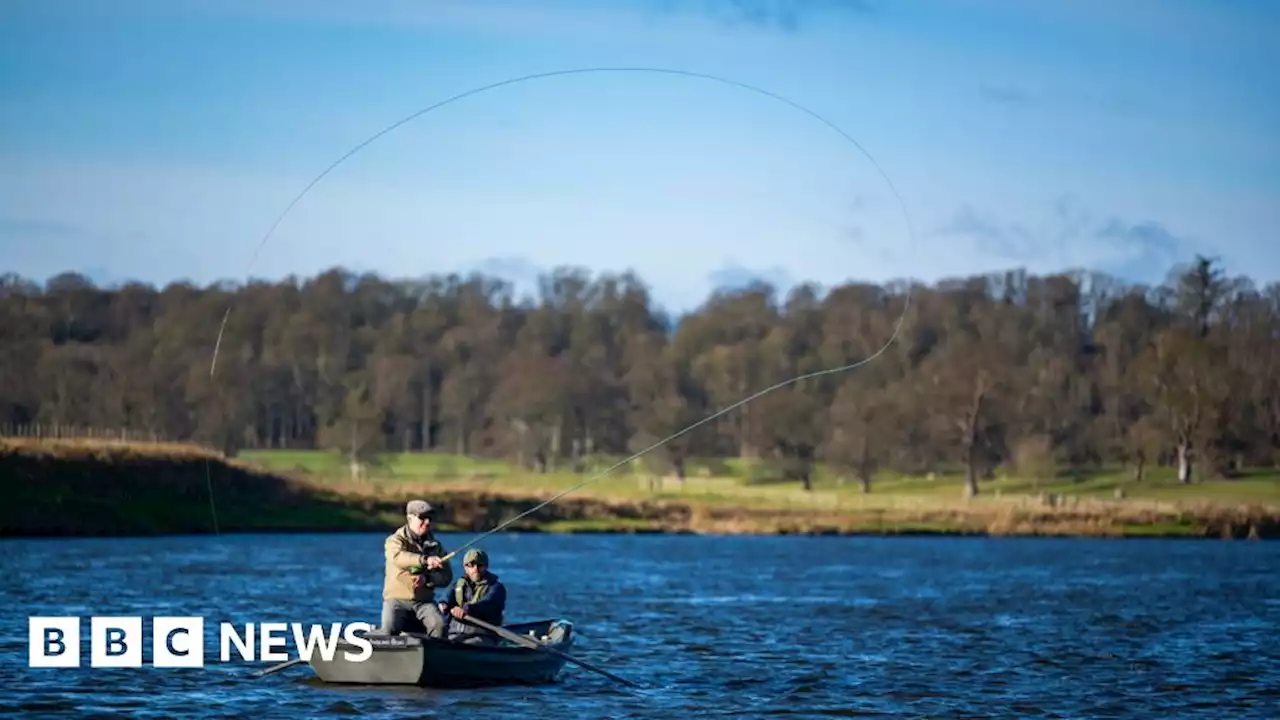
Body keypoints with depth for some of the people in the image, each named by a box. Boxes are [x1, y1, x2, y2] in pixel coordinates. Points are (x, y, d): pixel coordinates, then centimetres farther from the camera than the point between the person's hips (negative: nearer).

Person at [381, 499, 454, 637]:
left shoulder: (435, 546, 13)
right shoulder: (395, 541, 0)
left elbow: (447, 576, 5)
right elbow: (398, 557, -24)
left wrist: (427, 579, -17)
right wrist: (425, 560, -41)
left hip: (424, 601, 3)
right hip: (397, 598, -3)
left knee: (440, 625, -25)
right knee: (390, 629, -29)